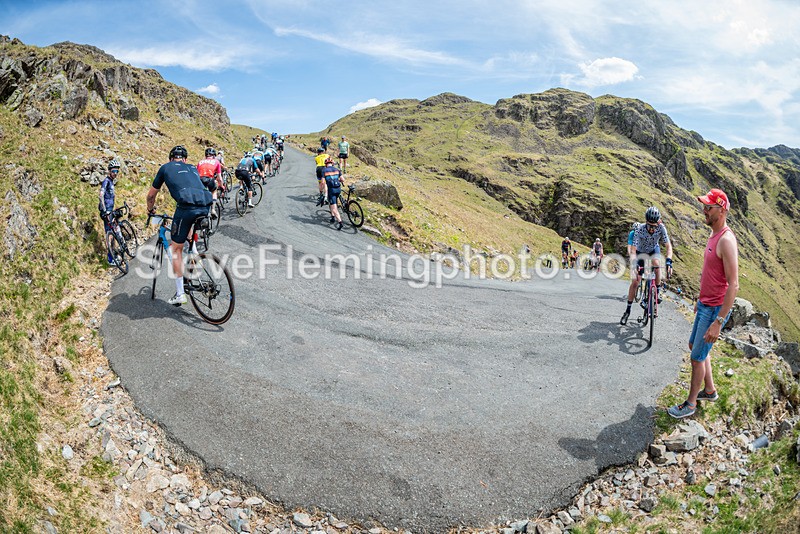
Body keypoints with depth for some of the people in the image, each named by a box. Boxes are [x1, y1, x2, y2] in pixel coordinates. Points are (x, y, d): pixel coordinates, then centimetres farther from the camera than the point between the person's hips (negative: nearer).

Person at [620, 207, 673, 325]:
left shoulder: (661, 227, -29)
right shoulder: (639, 229, -33)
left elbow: (668, 246, -28)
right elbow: (633, 250, -36)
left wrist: (668, 261, -44)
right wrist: (633, 264, -53)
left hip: (654, 249, 1)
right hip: (641, 252, -1)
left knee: (656, 263, -36)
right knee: (634, 281, -7)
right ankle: (628, 310, 3)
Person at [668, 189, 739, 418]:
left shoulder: (726, 241, -24)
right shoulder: (714, 235, 7)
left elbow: (733, 285, -26)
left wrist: (718, 322, -27)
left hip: (715, 310, -10)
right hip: (705, 305, 10)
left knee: (697, 357, 1)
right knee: (694, 346, 22)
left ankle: (690, 404, 17)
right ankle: (709, 390, 40)